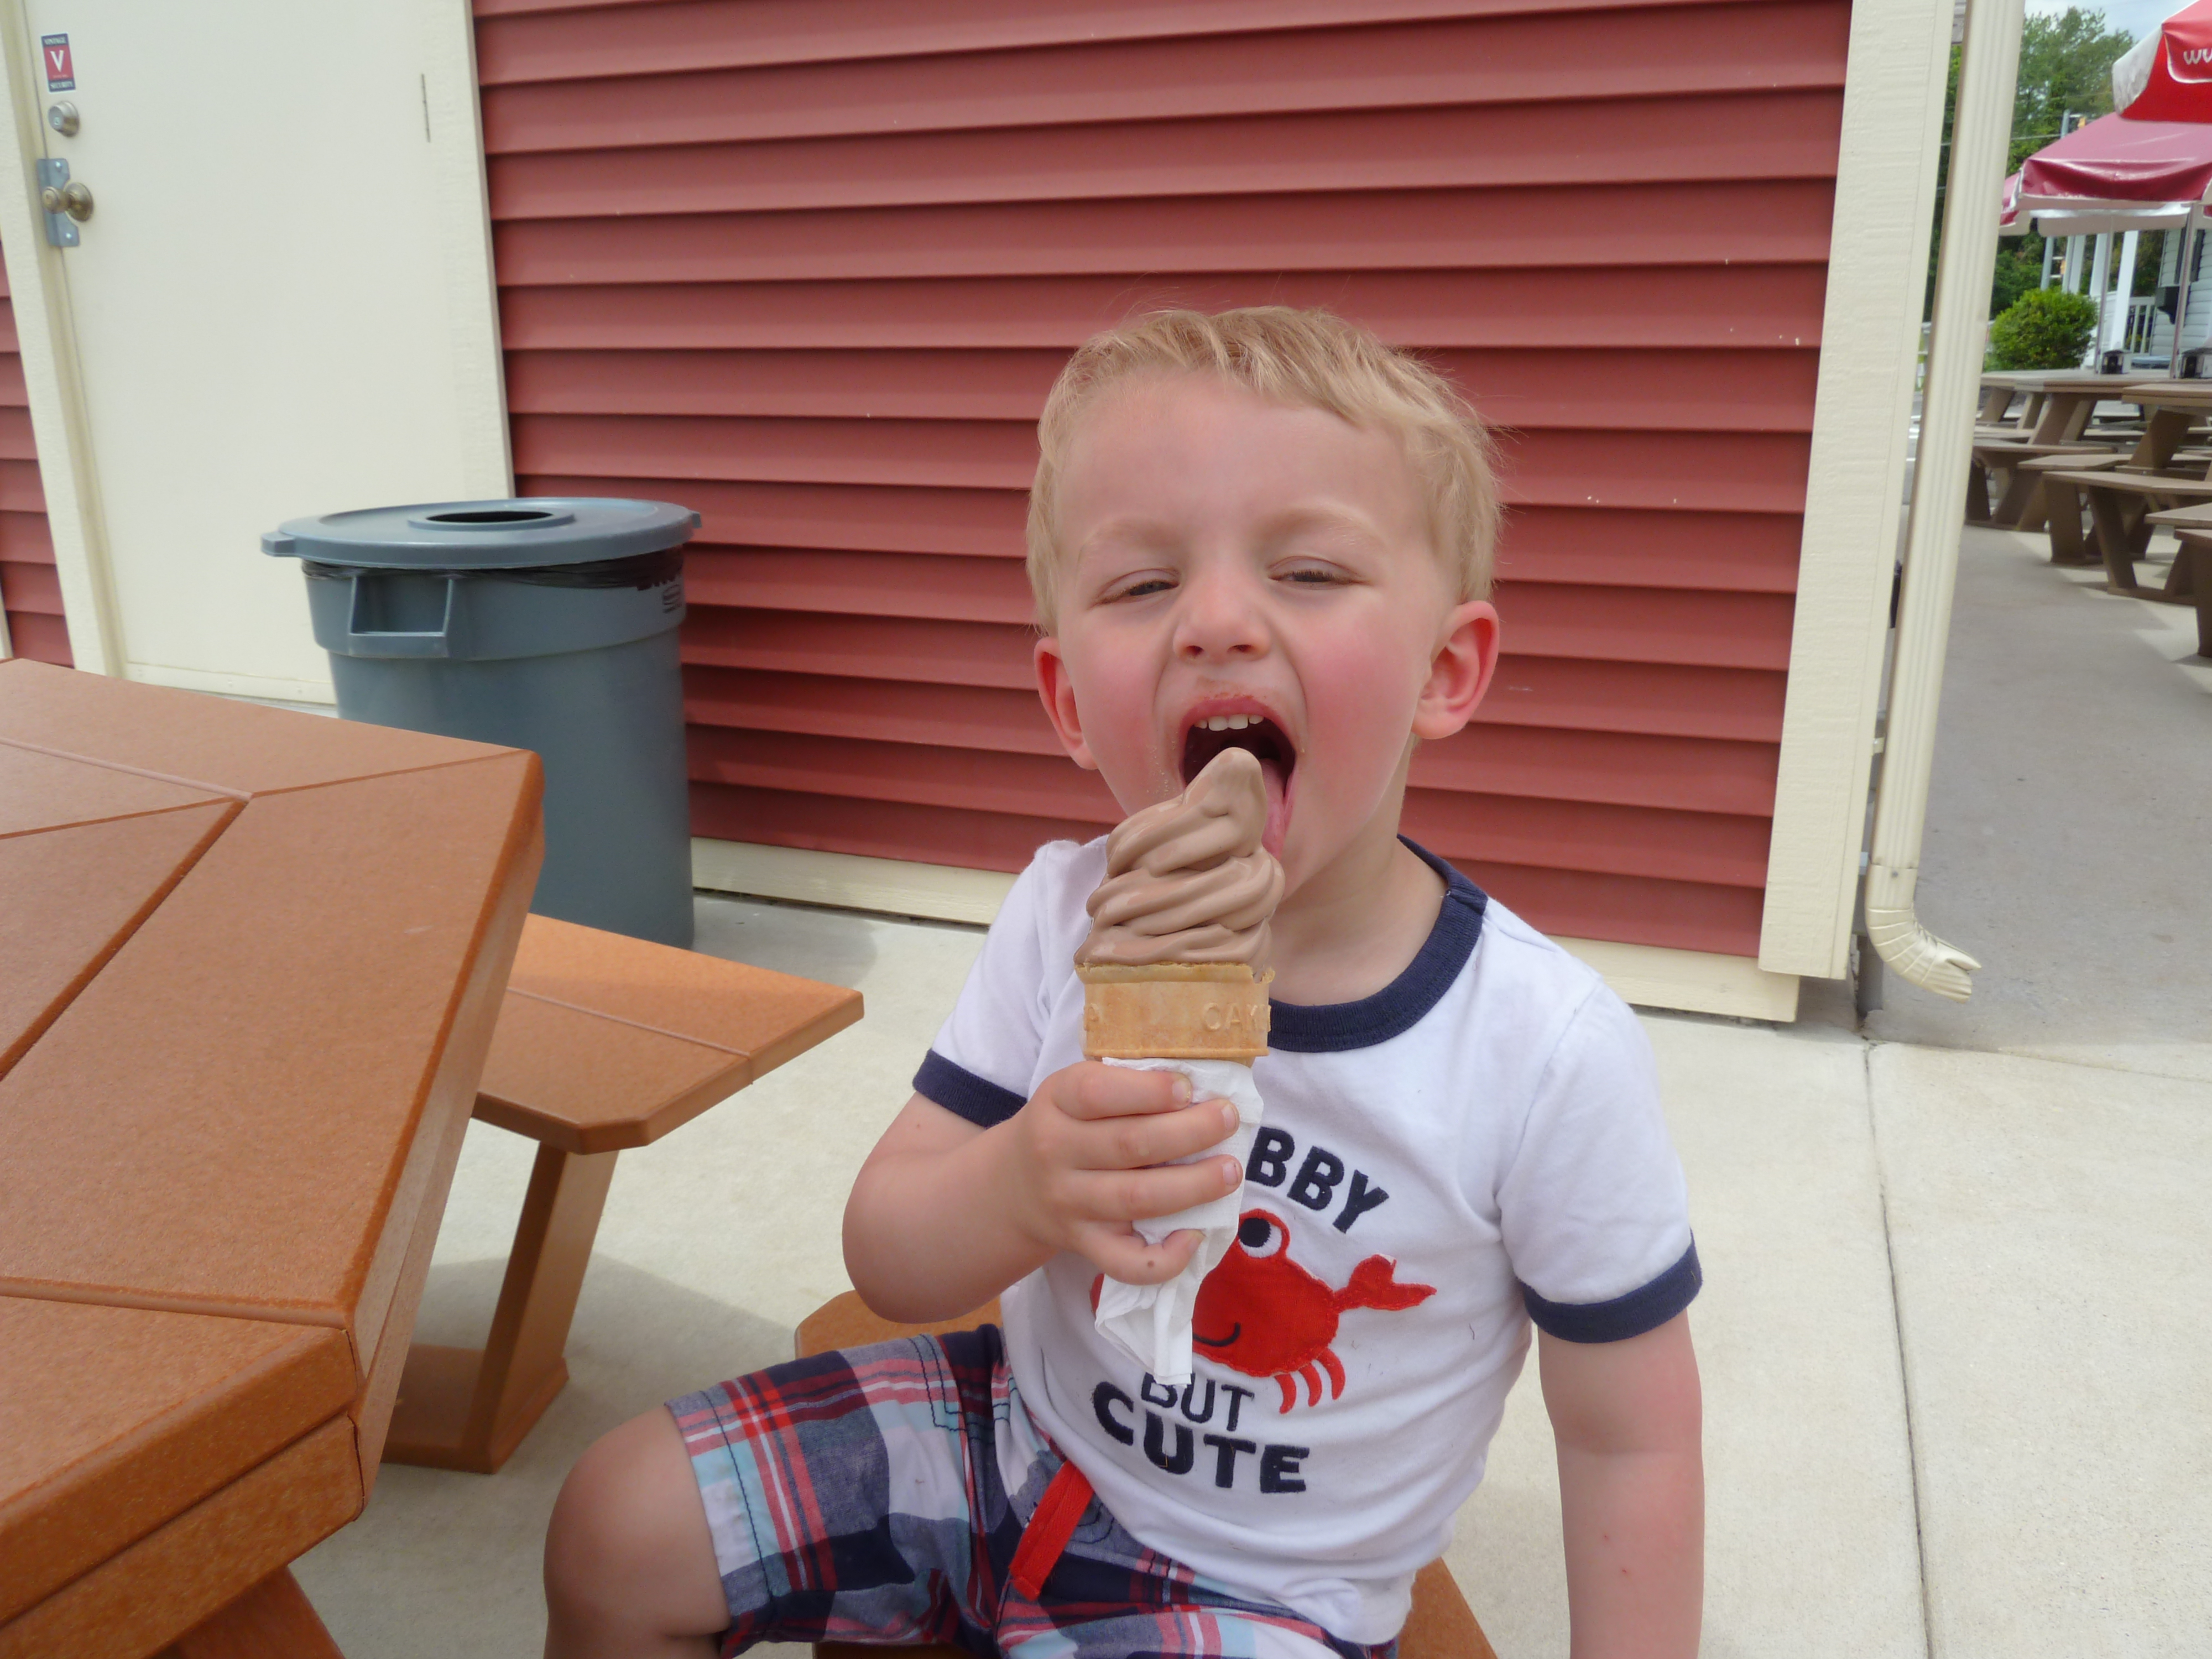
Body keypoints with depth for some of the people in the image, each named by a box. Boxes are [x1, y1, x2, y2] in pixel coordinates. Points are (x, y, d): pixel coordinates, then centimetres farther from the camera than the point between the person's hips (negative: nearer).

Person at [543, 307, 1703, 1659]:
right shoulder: (1068, 917, -15)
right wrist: (1015, 1190, -33)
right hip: (1022, 1432, 4)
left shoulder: (1548, 1051, -26)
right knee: (618, 1528, 4)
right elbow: (886, 1262, -12)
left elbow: (1630, 1441, -12)